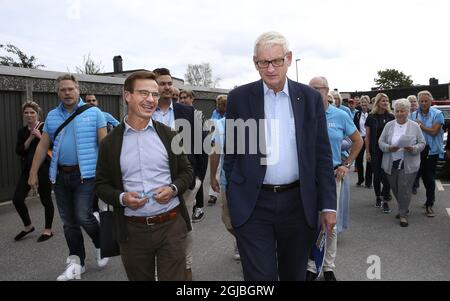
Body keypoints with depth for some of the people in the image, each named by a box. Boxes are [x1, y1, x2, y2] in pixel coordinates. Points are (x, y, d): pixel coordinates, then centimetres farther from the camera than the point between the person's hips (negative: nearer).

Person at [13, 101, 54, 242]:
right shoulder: (22, 132, 11)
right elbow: (19, 151, 1)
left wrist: (40, 136, -20)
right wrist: (30, 138, -9)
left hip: (44, 168, -5)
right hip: (27, 168, 5)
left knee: (45, 199, 3)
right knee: (17, 199, 1)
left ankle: (48, 230, 20)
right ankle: (28, 226, 24)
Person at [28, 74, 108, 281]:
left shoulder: (93, 113, -2)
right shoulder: (52, 116, 11)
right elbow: (42, 146, 12)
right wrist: (33, 173, 10)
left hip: (85, 174, -5)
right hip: (60, 176, 5)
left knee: (83, 217, -8)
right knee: (68, 221, 9)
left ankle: (101, 246, 21)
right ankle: (76, 262, 21)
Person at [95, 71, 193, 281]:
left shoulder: (169, 135, 2)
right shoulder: (110, 143, 0)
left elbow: (186, 172, 8)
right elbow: (101, 184, 5)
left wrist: (173, 189, -12)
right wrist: (122, 198, -14)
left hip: (172, 225, 0)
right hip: (133, 230, 1)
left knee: (173, 277, 5)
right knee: (139, 277, 18)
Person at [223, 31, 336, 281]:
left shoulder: (310, 98, 3)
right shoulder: (239, 98, -1)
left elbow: (322, 154, 3)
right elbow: (232, 153, 3)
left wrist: (328, 204, 0)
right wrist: (234, 200, 2)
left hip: (298, 203, 2)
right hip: (253, 205, -1)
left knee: (294, 274, 19)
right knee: (260, 277, 2)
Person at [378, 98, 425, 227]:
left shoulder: (415, 126, 1)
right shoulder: (389, 125, 5)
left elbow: (422, 143, 2)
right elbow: (381, 142, 4)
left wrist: (413, 149, -18)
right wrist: (389, 148, -16)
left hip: (408, 165, -3)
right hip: (391, 164, 3)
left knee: (404, 190, -4)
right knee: (395, 189, 12)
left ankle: (403, 214, 11)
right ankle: (403, 209, 33)